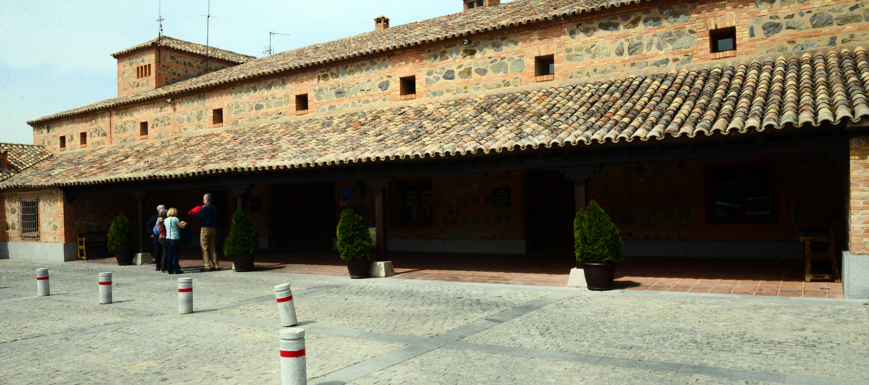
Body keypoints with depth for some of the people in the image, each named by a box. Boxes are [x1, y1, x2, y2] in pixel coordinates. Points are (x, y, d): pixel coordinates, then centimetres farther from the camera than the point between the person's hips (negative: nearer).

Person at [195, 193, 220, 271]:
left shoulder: (204, 209, -11)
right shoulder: (215, 208, 7)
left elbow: (197, 217, -7)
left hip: (205, 229, -6)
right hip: (213, 229, 6)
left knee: (205, 248, -1)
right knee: (213, 248, 11)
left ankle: (207, 266, -4)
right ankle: (216, 265, 9)